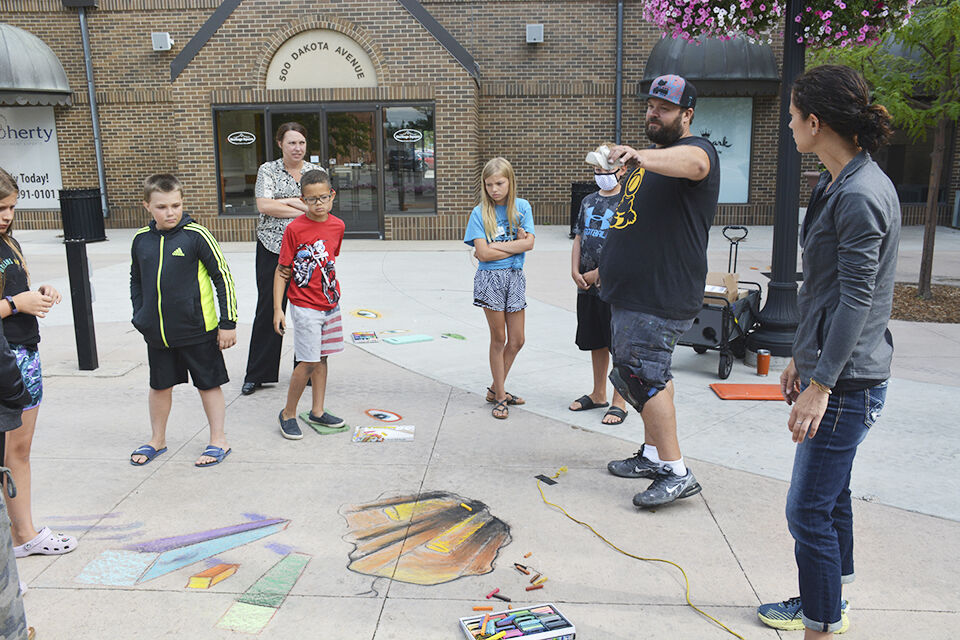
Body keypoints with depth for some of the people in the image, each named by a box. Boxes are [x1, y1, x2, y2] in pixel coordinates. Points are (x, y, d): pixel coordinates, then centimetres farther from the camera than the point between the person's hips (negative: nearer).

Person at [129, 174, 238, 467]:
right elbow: (136, 281, 18)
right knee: (160, 385, 17)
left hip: (197, 330, -5)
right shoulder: (141, 240, 3)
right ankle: (157, 439, 35)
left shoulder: (196, 235, -12)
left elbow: (223, 278, -9)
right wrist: (140, 317, 11)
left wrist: (228, 323, -10)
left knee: (208, 385, 7)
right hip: (157, 333, 5)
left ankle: (218, 440, 21)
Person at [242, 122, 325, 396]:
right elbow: (264, 205, -10)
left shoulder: (316, 171, 9)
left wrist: (287, 201, -11)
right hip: (272, 248, -1)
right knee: (268, 309, 3)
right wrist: (303, 209, -11)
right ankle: (257, 374, 14)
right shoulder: (268, 170, 4)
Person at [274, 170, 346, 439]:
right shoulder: (294, 228, -13)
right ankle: (288, 414, 12)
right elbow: (282, 271, -9)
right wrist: (278, 309, -12)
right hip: (305, 306, -6)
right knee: (309, 362, -5)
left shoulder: (338, 226, 2)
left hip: (330, 303, 6)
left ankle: (317, 412, 25)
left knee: (321, 357, 13)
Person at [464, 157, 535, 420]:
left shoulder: (521, 207, 4)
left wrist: (497, 246, -12)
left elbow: (529, 243, -8)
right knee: (498, 339, 2)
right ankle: (500, 396, 14)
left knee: (516, 341, 7)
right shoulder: (479, 213, -3)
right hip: (490, 278, -3)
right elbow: (483, 253, -13)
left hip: (515, 277, 3)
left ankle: (496, 388, 25)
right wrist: (516, 245, -10)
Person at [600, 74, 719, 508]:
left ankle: (676, 473, -7)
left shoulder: (696, 148, -10)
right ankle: (654, 455, 27)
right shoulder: (652, 157, 21)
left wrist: (640, 158, -56)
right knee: (652, 374, 15)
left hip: (662, 294, -10)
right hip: (632, 293, 10)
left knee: (640, 375, -14)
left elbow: (691, 163, -37)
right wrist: (608, 267, 28)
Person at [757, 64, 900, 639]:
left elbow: (857, 300, -22)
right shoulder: (838, 184, 13)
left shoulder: (861, 195, -19)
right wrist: (802, 359, 21)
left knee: (809, 509, -4)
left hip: (848, 381, -10)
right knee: (830, 494, 21)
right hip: (828, 366, 10)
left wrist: (820, 385, -21)